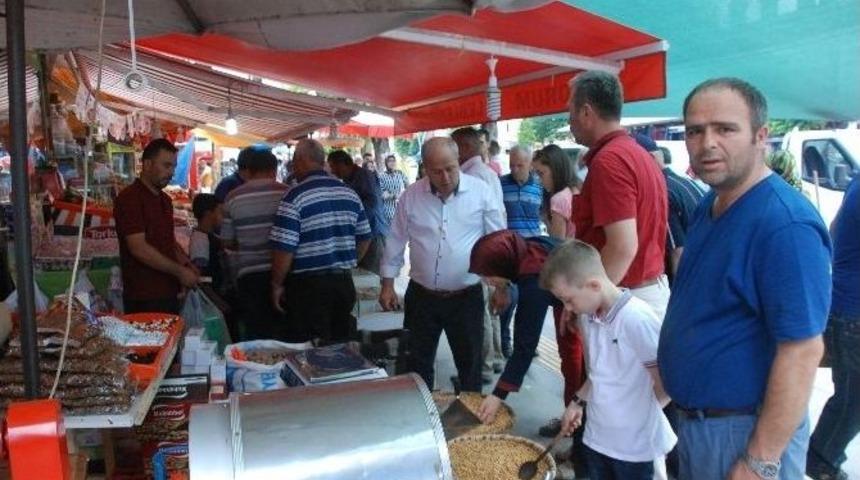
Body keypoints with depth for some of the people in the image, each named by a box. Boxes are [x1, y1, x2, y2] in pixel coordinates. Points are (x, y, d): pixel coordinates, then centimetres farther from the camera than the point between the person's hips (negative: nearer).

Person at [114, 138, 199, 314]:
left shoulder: (165, 200, 16)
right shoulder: (129, 198, -12)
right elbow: (139, 248, -19)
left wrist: (187, 266, 4)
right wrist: (179, 271, -15)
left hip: (169, 291, 8)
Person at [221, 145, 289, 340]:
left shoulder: (234, 198, -3)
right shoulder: (287, 194, -5)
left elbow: (227, 242, 4)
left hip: (250, 274, 0)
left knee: (255, 335, 9)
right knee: (285, 333, 13)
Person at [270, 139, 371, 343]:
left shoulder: (296, 197, -13)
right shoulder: (350, 193, 5)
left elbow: (284, 249, -16)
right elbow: (364, 238, 12)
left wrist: (277, 285, -3)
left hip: (308, 285, -5)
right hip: (344, 282, 6)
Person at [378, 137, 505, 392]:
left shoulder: (480, 191, -7)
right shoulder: (411, 195, -2)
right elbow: (396, 241, 6)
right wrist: (387, 284, 4)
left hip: (466, 297, -2)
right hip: (421, 296, 2)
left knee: (470, 363, 11)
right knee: (417, 363, 14)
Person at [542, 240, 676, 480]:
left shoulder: (637, 319, -25)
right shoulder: (588, 317, 1)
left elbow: (668, 383, -19)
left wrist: (642, 412, -5)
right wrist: (578, 402, 8)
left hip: (635, 446, -7)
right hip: (597, 437, 7)